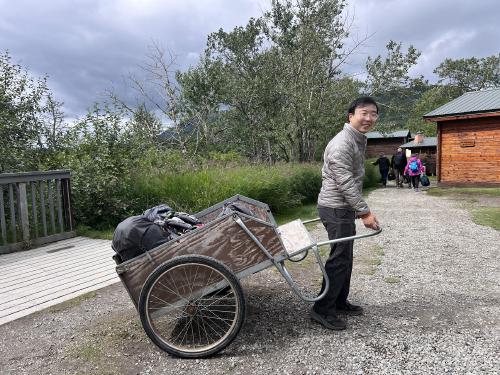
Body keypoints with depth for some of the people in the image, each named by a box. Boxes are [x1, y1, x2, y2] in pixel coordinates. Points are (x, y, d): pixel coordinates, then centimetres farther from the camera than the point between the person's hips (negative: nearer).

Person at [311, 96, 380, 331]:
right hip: (336, 208, -10)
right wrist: (365, 212, -20)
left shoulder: (360, 140, 13)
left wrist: (359, 210, 23)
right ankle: (322, 309, 6)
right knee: (339, 259, -6)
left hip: (346, 208, 10)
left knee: (345, 257, 16)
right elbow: (345, 184, -23)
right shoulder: (341, 144, -20)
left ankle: (340, 302, 30)